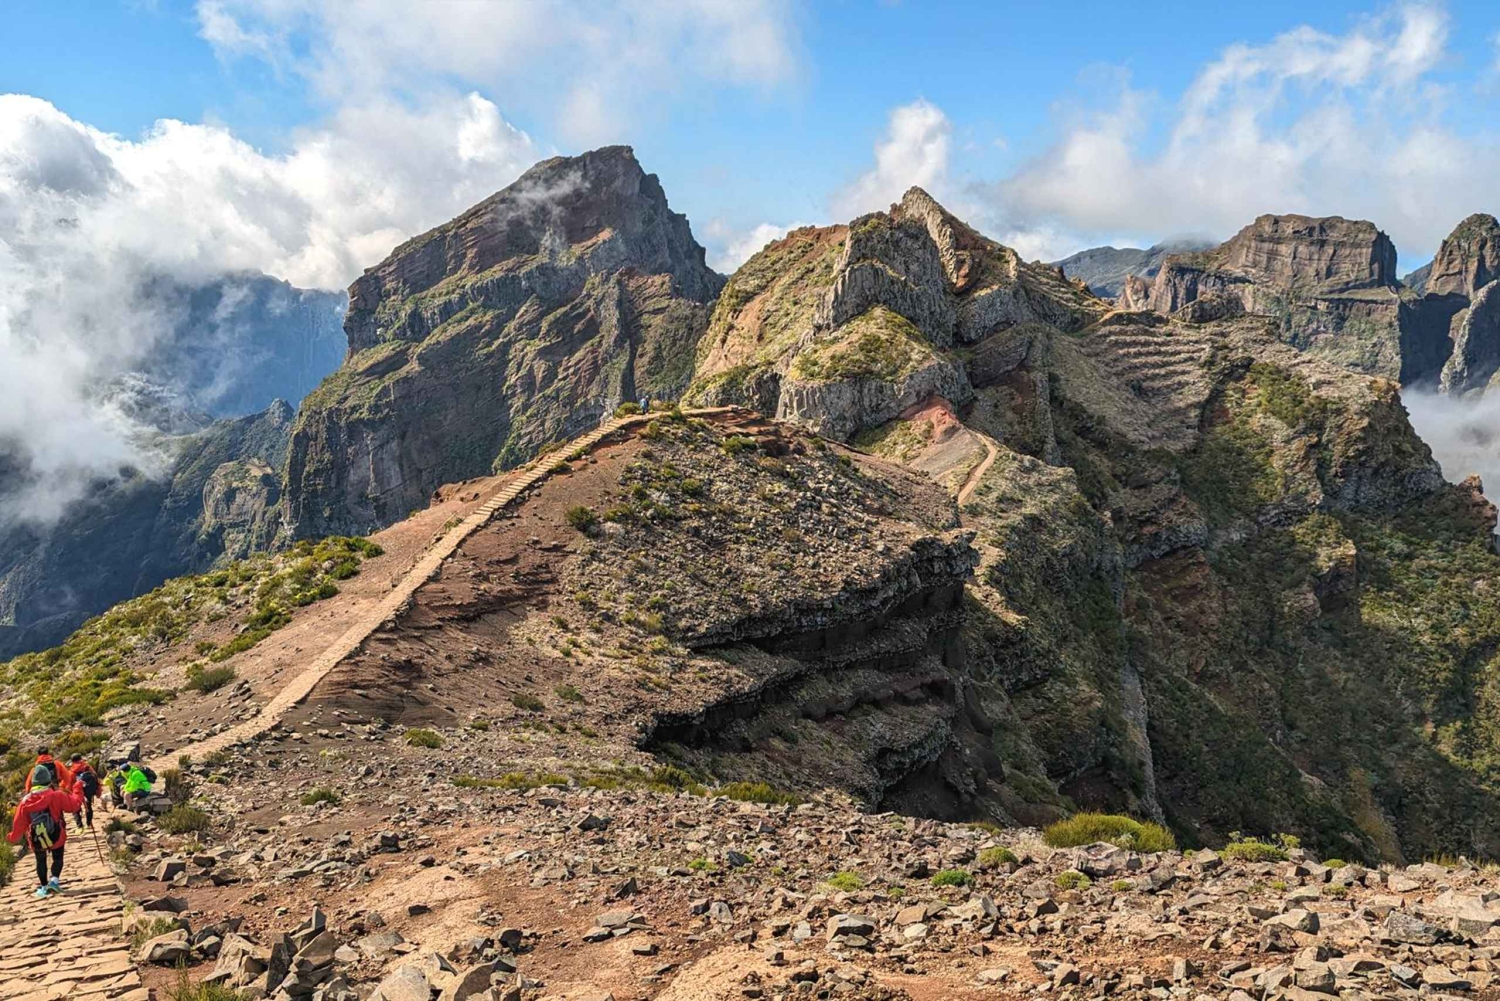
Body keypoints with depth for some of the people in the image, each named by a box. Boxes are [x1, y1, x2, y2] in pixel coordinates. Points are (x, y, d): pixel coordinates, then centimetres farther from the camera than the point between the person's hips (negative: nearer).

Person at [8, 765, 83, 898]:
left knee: (41, 861, 22)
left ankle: (43, 886, 21)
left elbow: (19, 823, -1)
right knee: (57, 858, 18)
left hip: (37, 841, 2)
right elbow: (74, 805, -15)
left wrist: (12, 838, 15)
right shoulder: (56, 795, -16)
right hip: (56, 837, -2)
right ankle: (54, 880, -1)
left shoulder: (26, 801, -8)